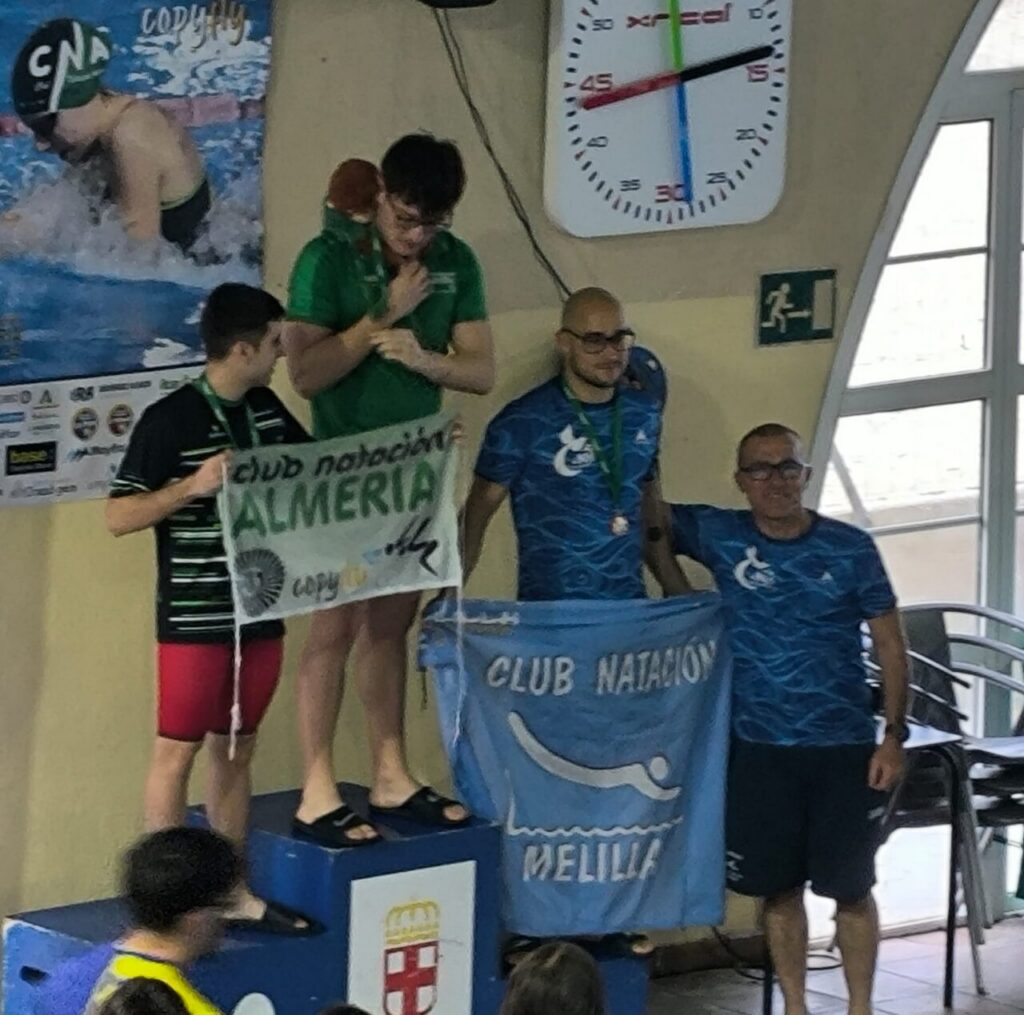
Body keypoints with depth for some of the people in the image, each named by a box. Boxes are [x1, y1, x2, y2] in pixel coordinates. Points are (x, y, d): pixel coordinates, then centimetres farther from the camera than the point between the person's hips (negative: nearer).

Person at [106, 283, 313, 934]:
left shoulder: (268, 411, 7)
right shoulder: (170, 420, -14)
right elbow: (119, 517, -13)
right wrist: (193, 485, -27)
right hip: (194, 619, -7)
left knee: (236, 750, 13)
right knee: (179, 751, 1)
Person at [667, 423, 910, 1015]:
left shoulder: (851, 549, -4)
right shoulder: (719, 536, -1)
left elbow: (891, 644, -1)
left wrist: (895, 736, -6)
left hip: (845, 749, -2)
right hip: (761, 749, 2)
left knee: (852, 887, 4)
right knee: (779, 886, 8)